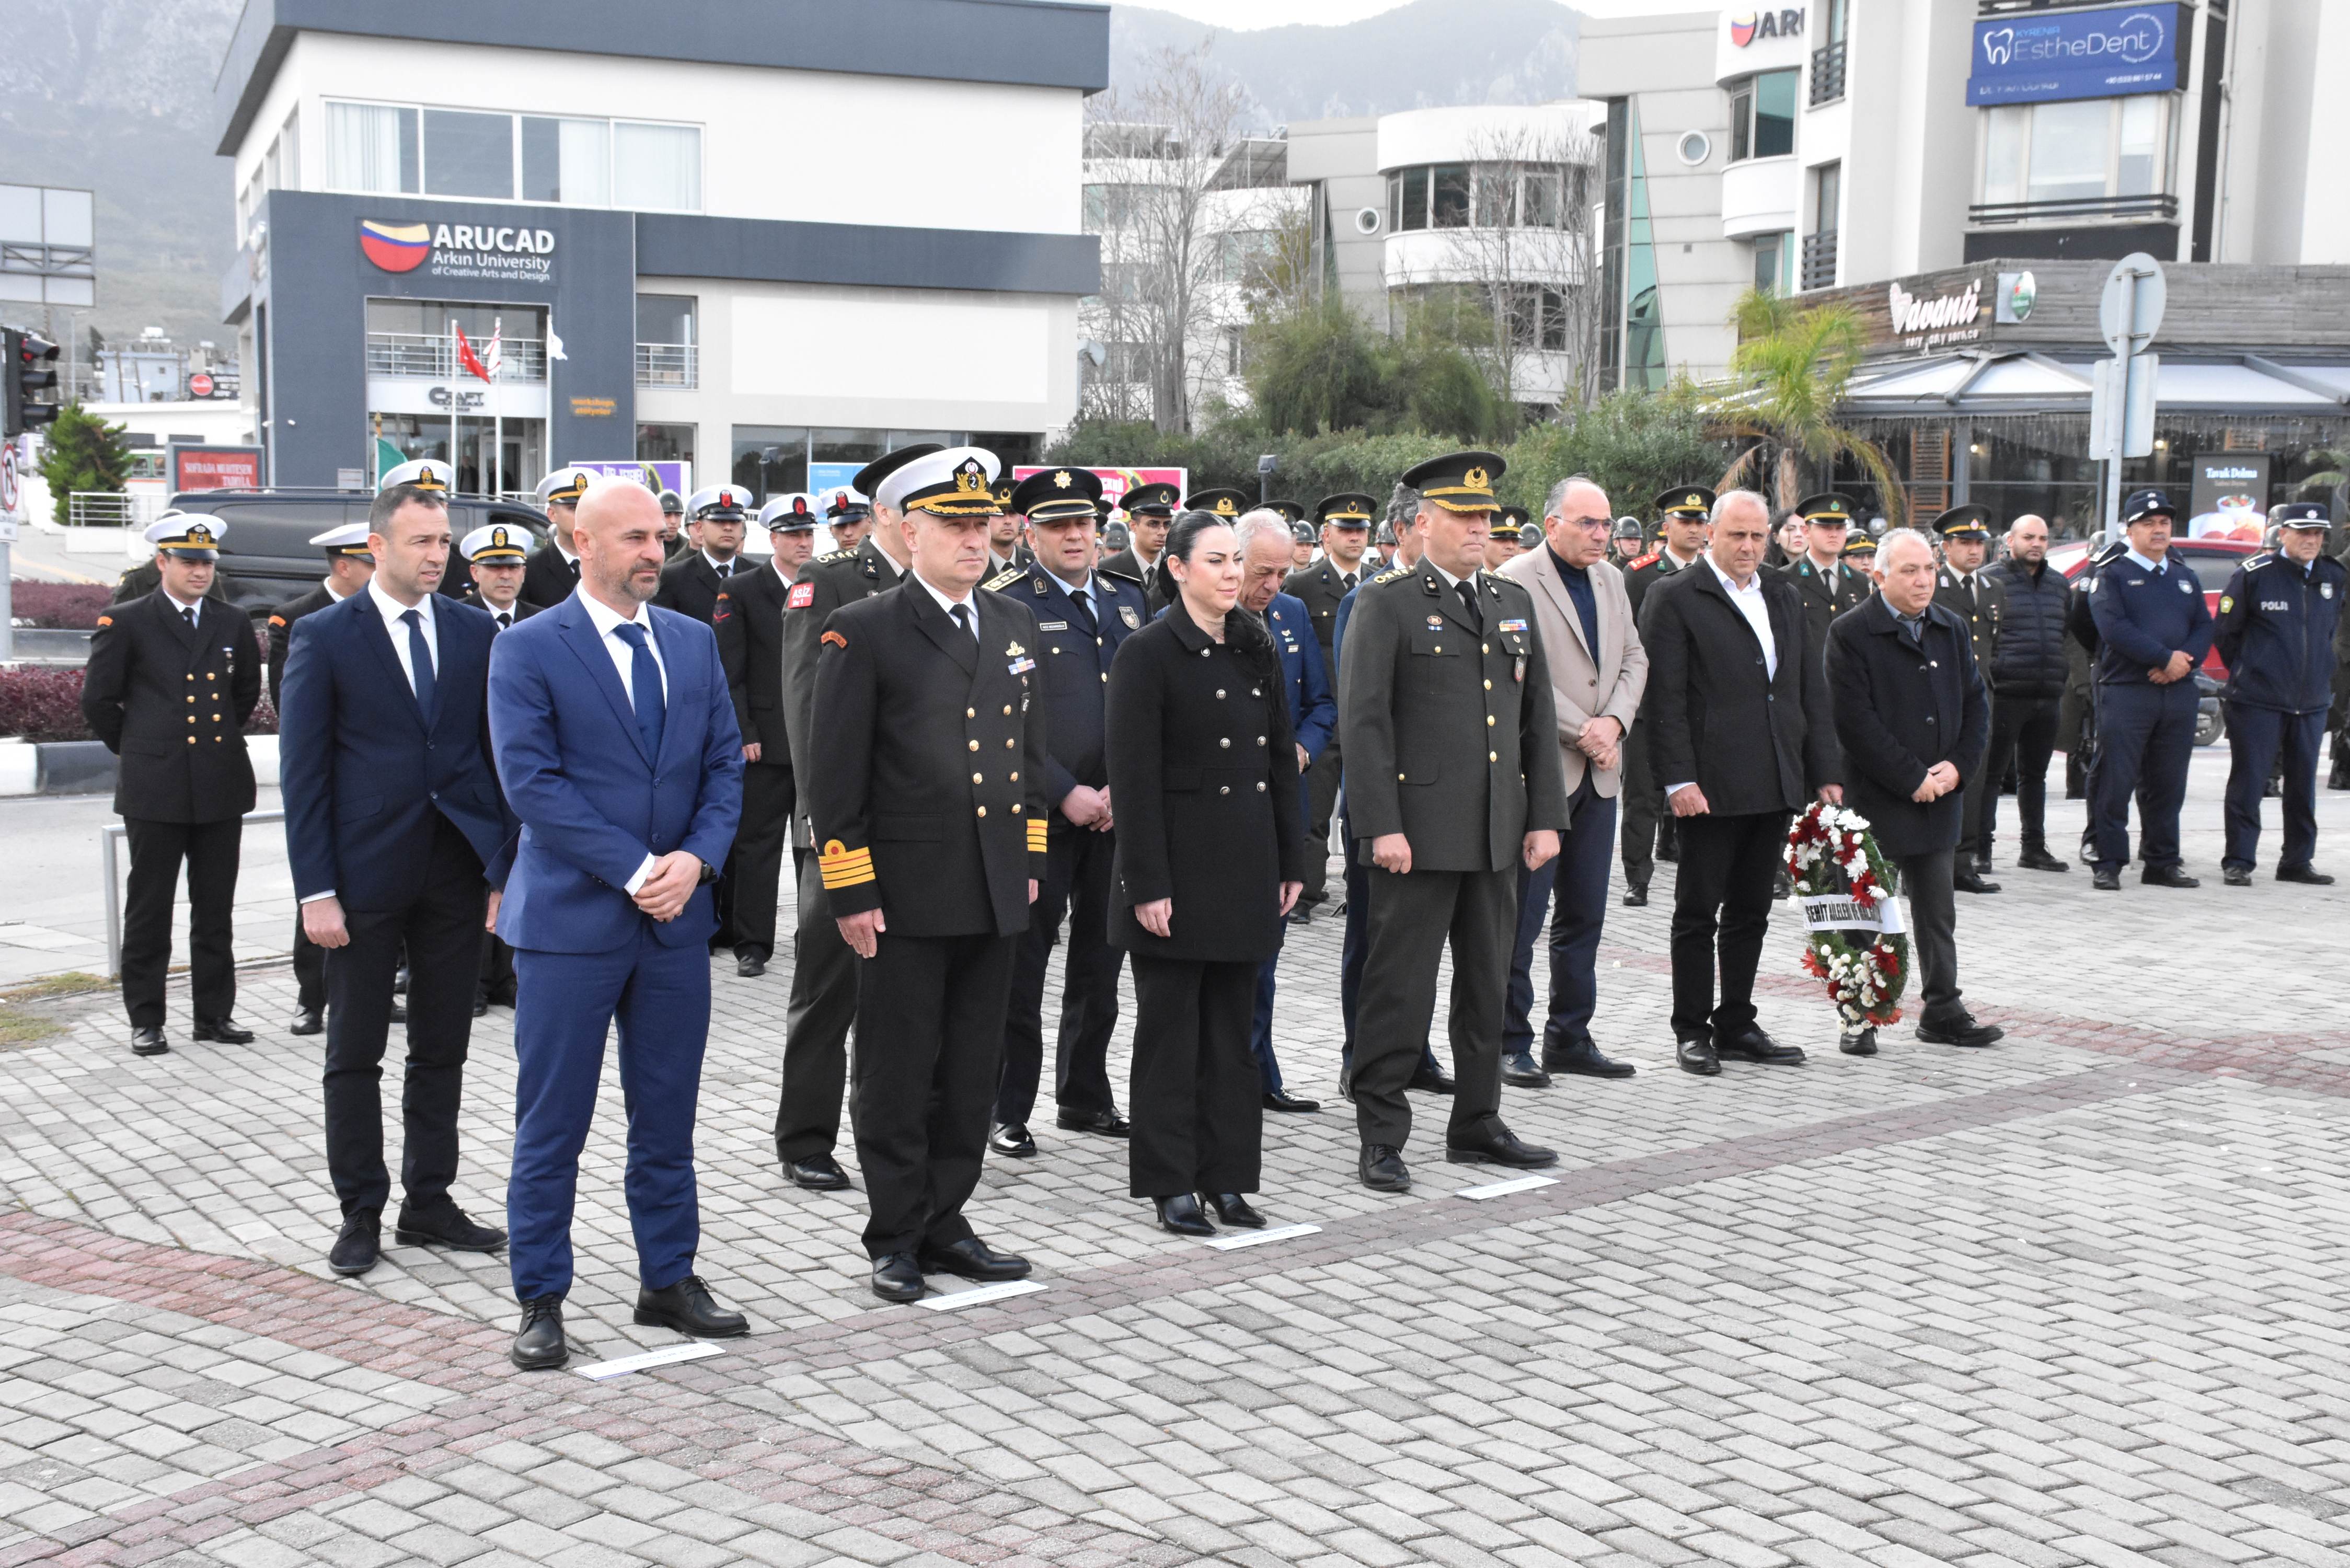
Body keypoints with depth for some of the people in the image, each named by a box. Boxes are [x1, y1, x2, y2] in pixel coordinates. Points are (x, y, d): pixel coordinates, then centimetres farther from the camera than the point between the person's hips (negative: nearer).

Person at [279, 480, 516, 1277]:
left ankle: (429, 1202, 23)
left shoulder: (476, 631, 7)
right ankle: (361, 1213, 17)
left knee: (443, 1048, 11)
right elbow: (302, 771, -4)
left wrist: (506, 867, 1)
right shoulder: (324, 637, -2)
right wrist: (315, 890, -10)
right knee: (355, 1054, 6)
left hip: (459, 867, 3)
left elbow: (501, 754, 8)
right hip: (367, 873, -3)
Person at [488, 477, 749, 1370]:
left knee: (668, 1119, 13)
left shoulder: (694, 642, 10)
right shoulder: (527, 650, -5)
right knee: (552, 1126, 3)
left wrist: (696, 859, -9)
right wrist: (636, 870, -17)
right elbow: (532, 782, -13)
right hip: (571, 919, -5)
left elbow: (725, 763, 9)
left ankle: (668, 1281, 25)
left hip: (678, 921, 5)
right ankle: (541, 1303, 13)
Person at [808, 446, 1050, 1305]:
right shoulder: (862, 630, -7)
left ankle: (944, 1224, 24)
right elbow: (837, 774, -9)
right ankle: (895, 1239, 16)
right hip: (906, 895, -5)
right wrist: (851, 892, -13)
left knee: (972, 1073, 12)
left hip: (995, 895, 6)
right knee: (897, 1075, 4)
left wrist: (1030, 860, 15)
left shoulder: (1014, 623, 12)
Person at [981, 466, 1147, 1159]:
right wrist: (1067, 794, -14)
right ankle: (1007, 1111, 9)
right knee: (1022, 965, 0)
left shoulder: (1129, 599, 12)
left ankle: (1085, 1097, 26)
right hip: (1040, 815, -5)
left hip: (1119, 811, 5)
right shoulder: (1006, 603, -5)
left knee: (1100, 961, 13)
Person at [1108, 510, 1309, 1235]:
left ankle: (1226, 1176, 19)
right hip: (1181, 862, -6)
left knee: (1232, 1024, 11)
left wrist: (1291, 862, 10)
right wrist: (1148, 885, -16)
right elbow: (1134, 776, -12)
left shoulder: (1257, 648, 10)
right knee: (1171, 1027, 3)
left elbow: (1282, 759, 14)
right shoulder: (1149, 652, -8)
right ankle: (1171, 1183, 11)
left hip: (1246, 868, 6)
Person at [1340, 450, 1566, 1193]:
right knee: (1400, 990, -1)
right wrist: (1381, 826, -17)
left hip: (1498, 835, 6)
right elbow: (1363, 720, -10)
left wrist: (1546, 817, 8)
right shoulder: (1385, 603, -4)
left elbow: (1539, 718, 15)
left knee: (1488, 985, 13)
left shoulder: (1513, 603, 15)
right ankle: (1381, 1138, 6)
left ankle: (1477, 1125, 25)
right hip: (1419, 831, -6)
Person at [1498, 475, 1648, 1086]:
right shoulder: (1516, 582, -10)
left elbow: (1634, 658, 13)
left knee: (1584, 912, 12)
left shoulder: (1610, 580, 14)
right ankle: (1510, 1042, 6)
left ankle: (1570, 1036, 22)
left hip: (1598, 772, 7)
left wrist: (1615, 722, -4)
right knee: (1521, 916, -2)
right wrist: (1582, 732, -15)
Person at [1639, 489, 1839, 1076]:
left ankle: (1737, 1026, 21)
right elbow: (1664, 699, -10)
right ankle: (1692, 1032, 11)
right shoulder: (1676, 598, -5)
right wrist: (1679, 779, -16)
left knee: (1751, 912, 12)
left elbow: (1812, 690, 15)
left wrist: (1824, 772, 9)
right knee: (1698, 912, 3)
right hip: (1710, 786, -6)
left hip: (1775, 785, 6)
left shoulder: (1785, 597, 15)